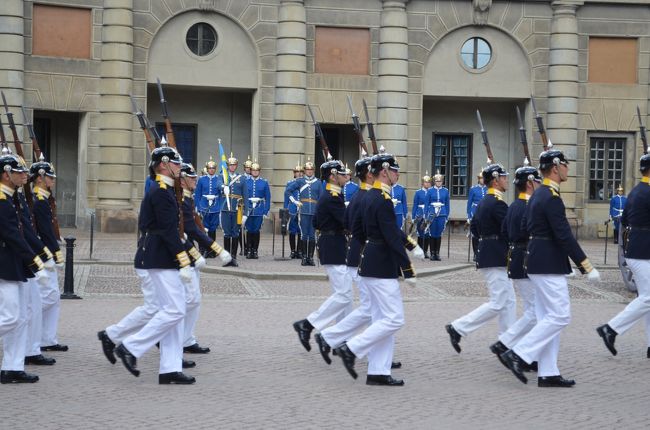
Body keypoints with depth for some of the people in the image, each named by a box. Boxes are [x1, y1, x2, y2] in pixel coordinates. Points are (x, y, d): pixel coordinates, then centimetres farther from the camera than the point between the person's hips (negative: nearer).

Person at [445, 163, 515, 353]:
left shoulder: (483, 202, 13)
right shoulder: (498, 203, -17)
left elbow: (474, 227, 20)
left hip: (489, 256, 10)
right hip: (495, 259, -10)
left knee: (508, 302, 11)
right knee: (497, 305, -7)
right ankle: (458, 328, -4)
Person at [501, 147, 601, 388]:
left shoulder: (538, 194, 12)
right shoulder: (552, 198, -18)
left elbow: (524, 226, 21)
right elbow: (564, 236, -22)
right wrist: (587, 266, -20)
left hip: (538, 263, 10)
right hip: (549, 266, -10)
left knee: (548, 318, 10)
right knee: (559, 316, -6)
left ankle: (548, 373, 12)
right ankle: (518, 354, -7)